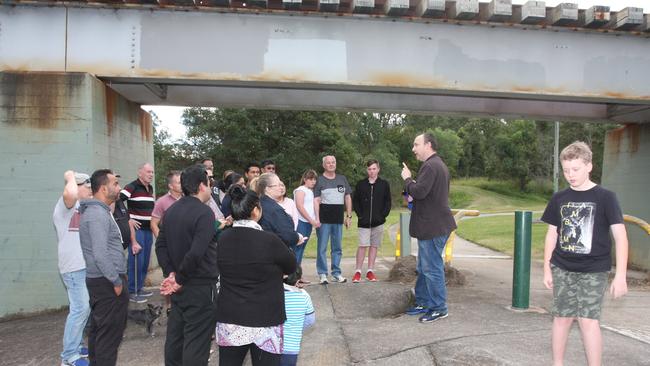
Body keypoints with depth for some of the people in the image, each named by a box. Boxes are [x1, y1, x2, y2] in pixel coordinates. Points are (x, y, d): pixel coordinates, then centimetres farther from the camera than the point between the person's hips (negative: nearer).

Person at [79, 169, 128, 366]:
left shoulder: (97, 210, 15)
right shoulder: (98, 214, -18)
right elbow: (100, 255, -25)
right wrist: (117, 282, -18)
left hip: (99, 282, 10)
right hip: (108, 283, -10)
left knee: (98, 330, 18)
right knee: (110, 334, -4)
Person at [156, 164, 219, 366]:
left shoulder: (171, 210, 9)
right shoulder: (204, 212, -18)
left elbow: (161, 245, 9)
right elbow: (196, 253, -26)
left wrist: (170, 273, 1)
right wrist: (179, 279, -14)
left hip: (180, 286, 8)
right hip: (201, 287, -8)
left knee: (175, 335, 18)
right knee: (196, 342, 0)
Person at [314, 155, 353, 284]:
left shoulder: (342, 179, 12)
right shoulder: (319, 180, 0)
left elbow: (347, 198, 16)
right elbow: (316, 200, -5)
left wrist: (349, 216, 10)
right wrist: (317, 219, -13)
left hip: (338, 219, 4)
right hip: (324, 219, -4)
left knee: (337, 248, 10)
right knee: (322, 248, -1)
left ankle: (336, 273, 18)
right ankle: (322, 274, 6)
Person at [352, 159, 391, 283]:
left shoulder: (384, 184, 4)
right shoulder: (360, 184, 4)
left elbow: (388, 202, 5)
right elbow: (355, 201, 7)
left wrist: (383, 215, -5)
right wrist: (360, 215, -3)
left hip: (378, 222, 1)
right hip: (364, 222, -1)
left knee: (374, 246, 6)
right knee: (362, 245, -6)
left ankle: (370, 271, 13)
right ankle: (358, 272, 1)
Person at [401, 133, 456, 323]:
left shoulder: (430, 166, -17)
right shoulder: (439, 165, 18)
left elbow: (419, 192, -26)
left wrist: (407, 179, -9)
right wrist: (412, 182, 9)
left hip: (432, 226, -11)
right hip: (434, 224, 11)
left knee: (432, 268, -2)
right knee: (425, 267, 17)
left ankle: (439, 309, 7)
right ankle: (423, 303, 27)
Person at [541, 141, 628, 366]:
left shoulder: (605, 198, -6)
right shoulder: (559, 199, 5)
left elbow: (620, 236, -8)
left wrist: (620, 275, -13)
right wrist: (547, 269, 10)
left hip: (593, 271, -3)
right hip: (562, 269, 3)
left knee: (588, 320, -6)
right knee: (562, 318, 9)